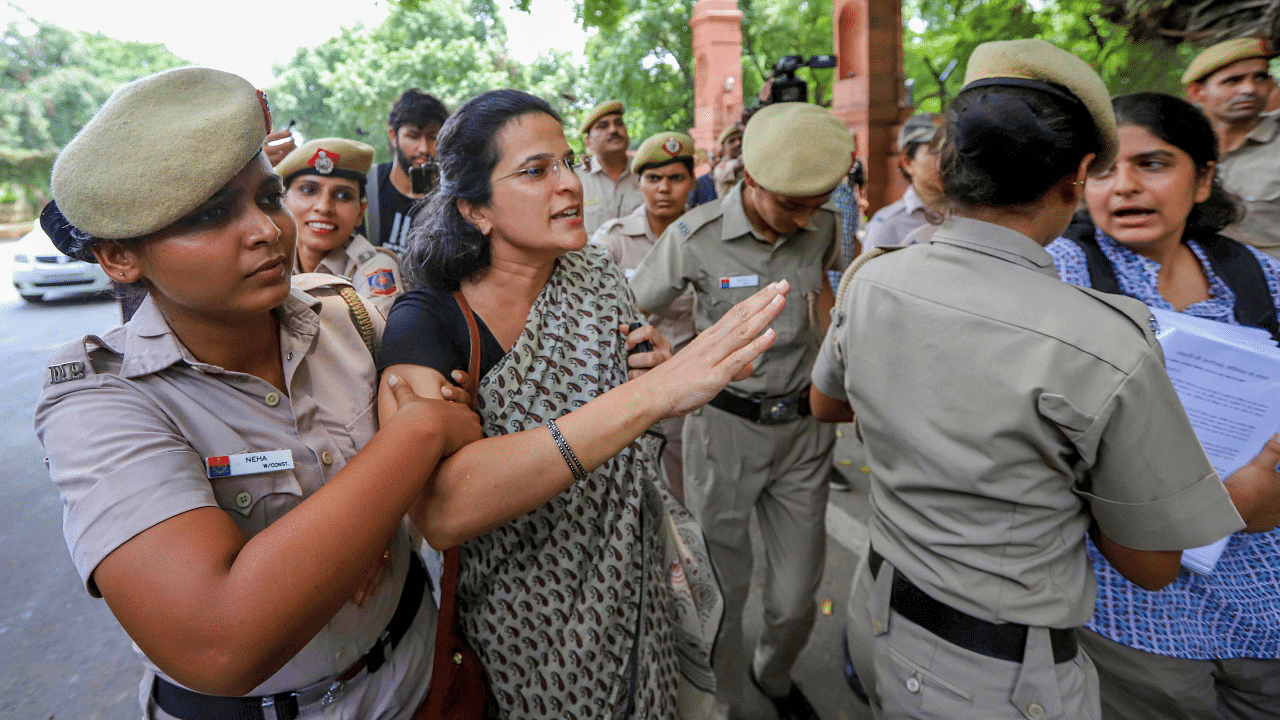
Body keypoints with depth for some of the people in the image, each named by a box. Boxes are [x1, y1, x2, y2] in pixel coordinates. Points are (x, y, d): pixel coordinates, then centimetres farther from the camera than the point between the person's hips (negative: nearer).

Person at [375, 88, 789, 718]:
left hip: (628, 589, 5)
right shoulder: (424, 321, -21)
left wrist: (652, 367, -14)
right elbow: (440, 510, -39)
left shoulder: (597, 277, -5)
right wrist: (648, 394, -46)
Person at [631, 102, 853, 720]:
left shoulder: (823, 226, -3)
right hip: (724, 427, -3)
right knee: (724, 590, 10)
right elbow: (628, 316, -1)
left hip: (803, 424, 4)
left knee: (798, 594, 11)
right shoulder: (695, 237, -15)